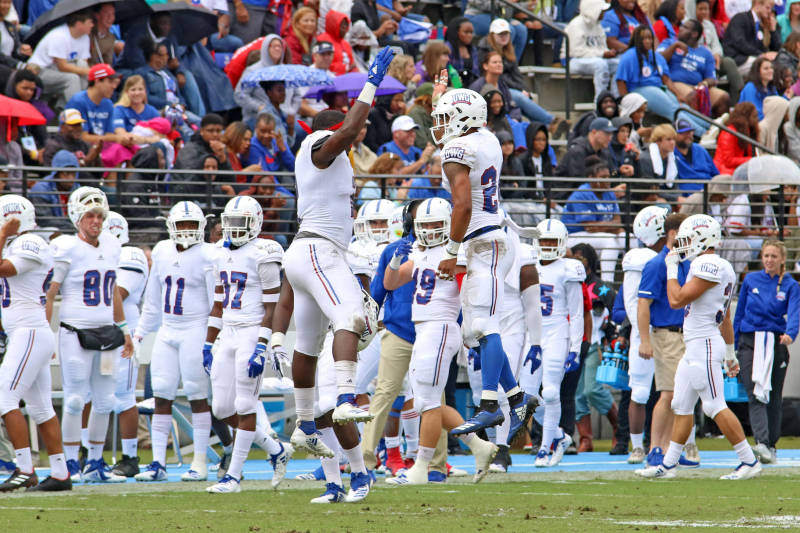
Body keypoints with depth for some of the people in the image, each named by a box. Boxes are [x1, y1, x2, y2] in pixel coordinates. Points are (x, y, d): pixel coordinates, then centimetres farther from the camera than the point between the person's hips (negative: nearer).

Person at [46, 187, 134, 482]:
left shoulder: (111, 246, 10)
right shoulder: (67, 249, -8)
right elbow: (49, 294, -8)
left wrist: (124, 330, 23)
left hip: (105, 333, 6)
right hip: (76, 333, -6)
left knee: (105, 401, 7)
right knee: (75, 400, -5)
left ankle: (95, 463, 16)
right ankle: (71, 465, 3)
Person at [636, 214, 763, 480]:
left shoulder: (709, 266, -16)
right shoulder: (720, 268, 16)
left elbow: (677, 300, -17)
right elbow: (726, 318, 23)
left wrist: (672, 269, -4)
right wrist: (730, 352, 28)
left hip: (705, 345, -10)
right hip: (695, 348, 10)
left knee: (716, 407, -9)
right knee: (682, 406, 12)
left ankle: (749, 461, -7)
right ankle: (668, 463, 17)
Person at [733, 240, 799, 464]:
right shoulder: (751, 280, 7)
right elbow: (739, 314, 13)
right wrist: (734, 346, 12)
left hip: (776, 344, 0)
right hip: (750, 343, 0)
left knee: (774, 397, 7)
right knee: (755, 395, -16)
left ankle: (771, 446, 20)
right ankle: (761, 443, -29)